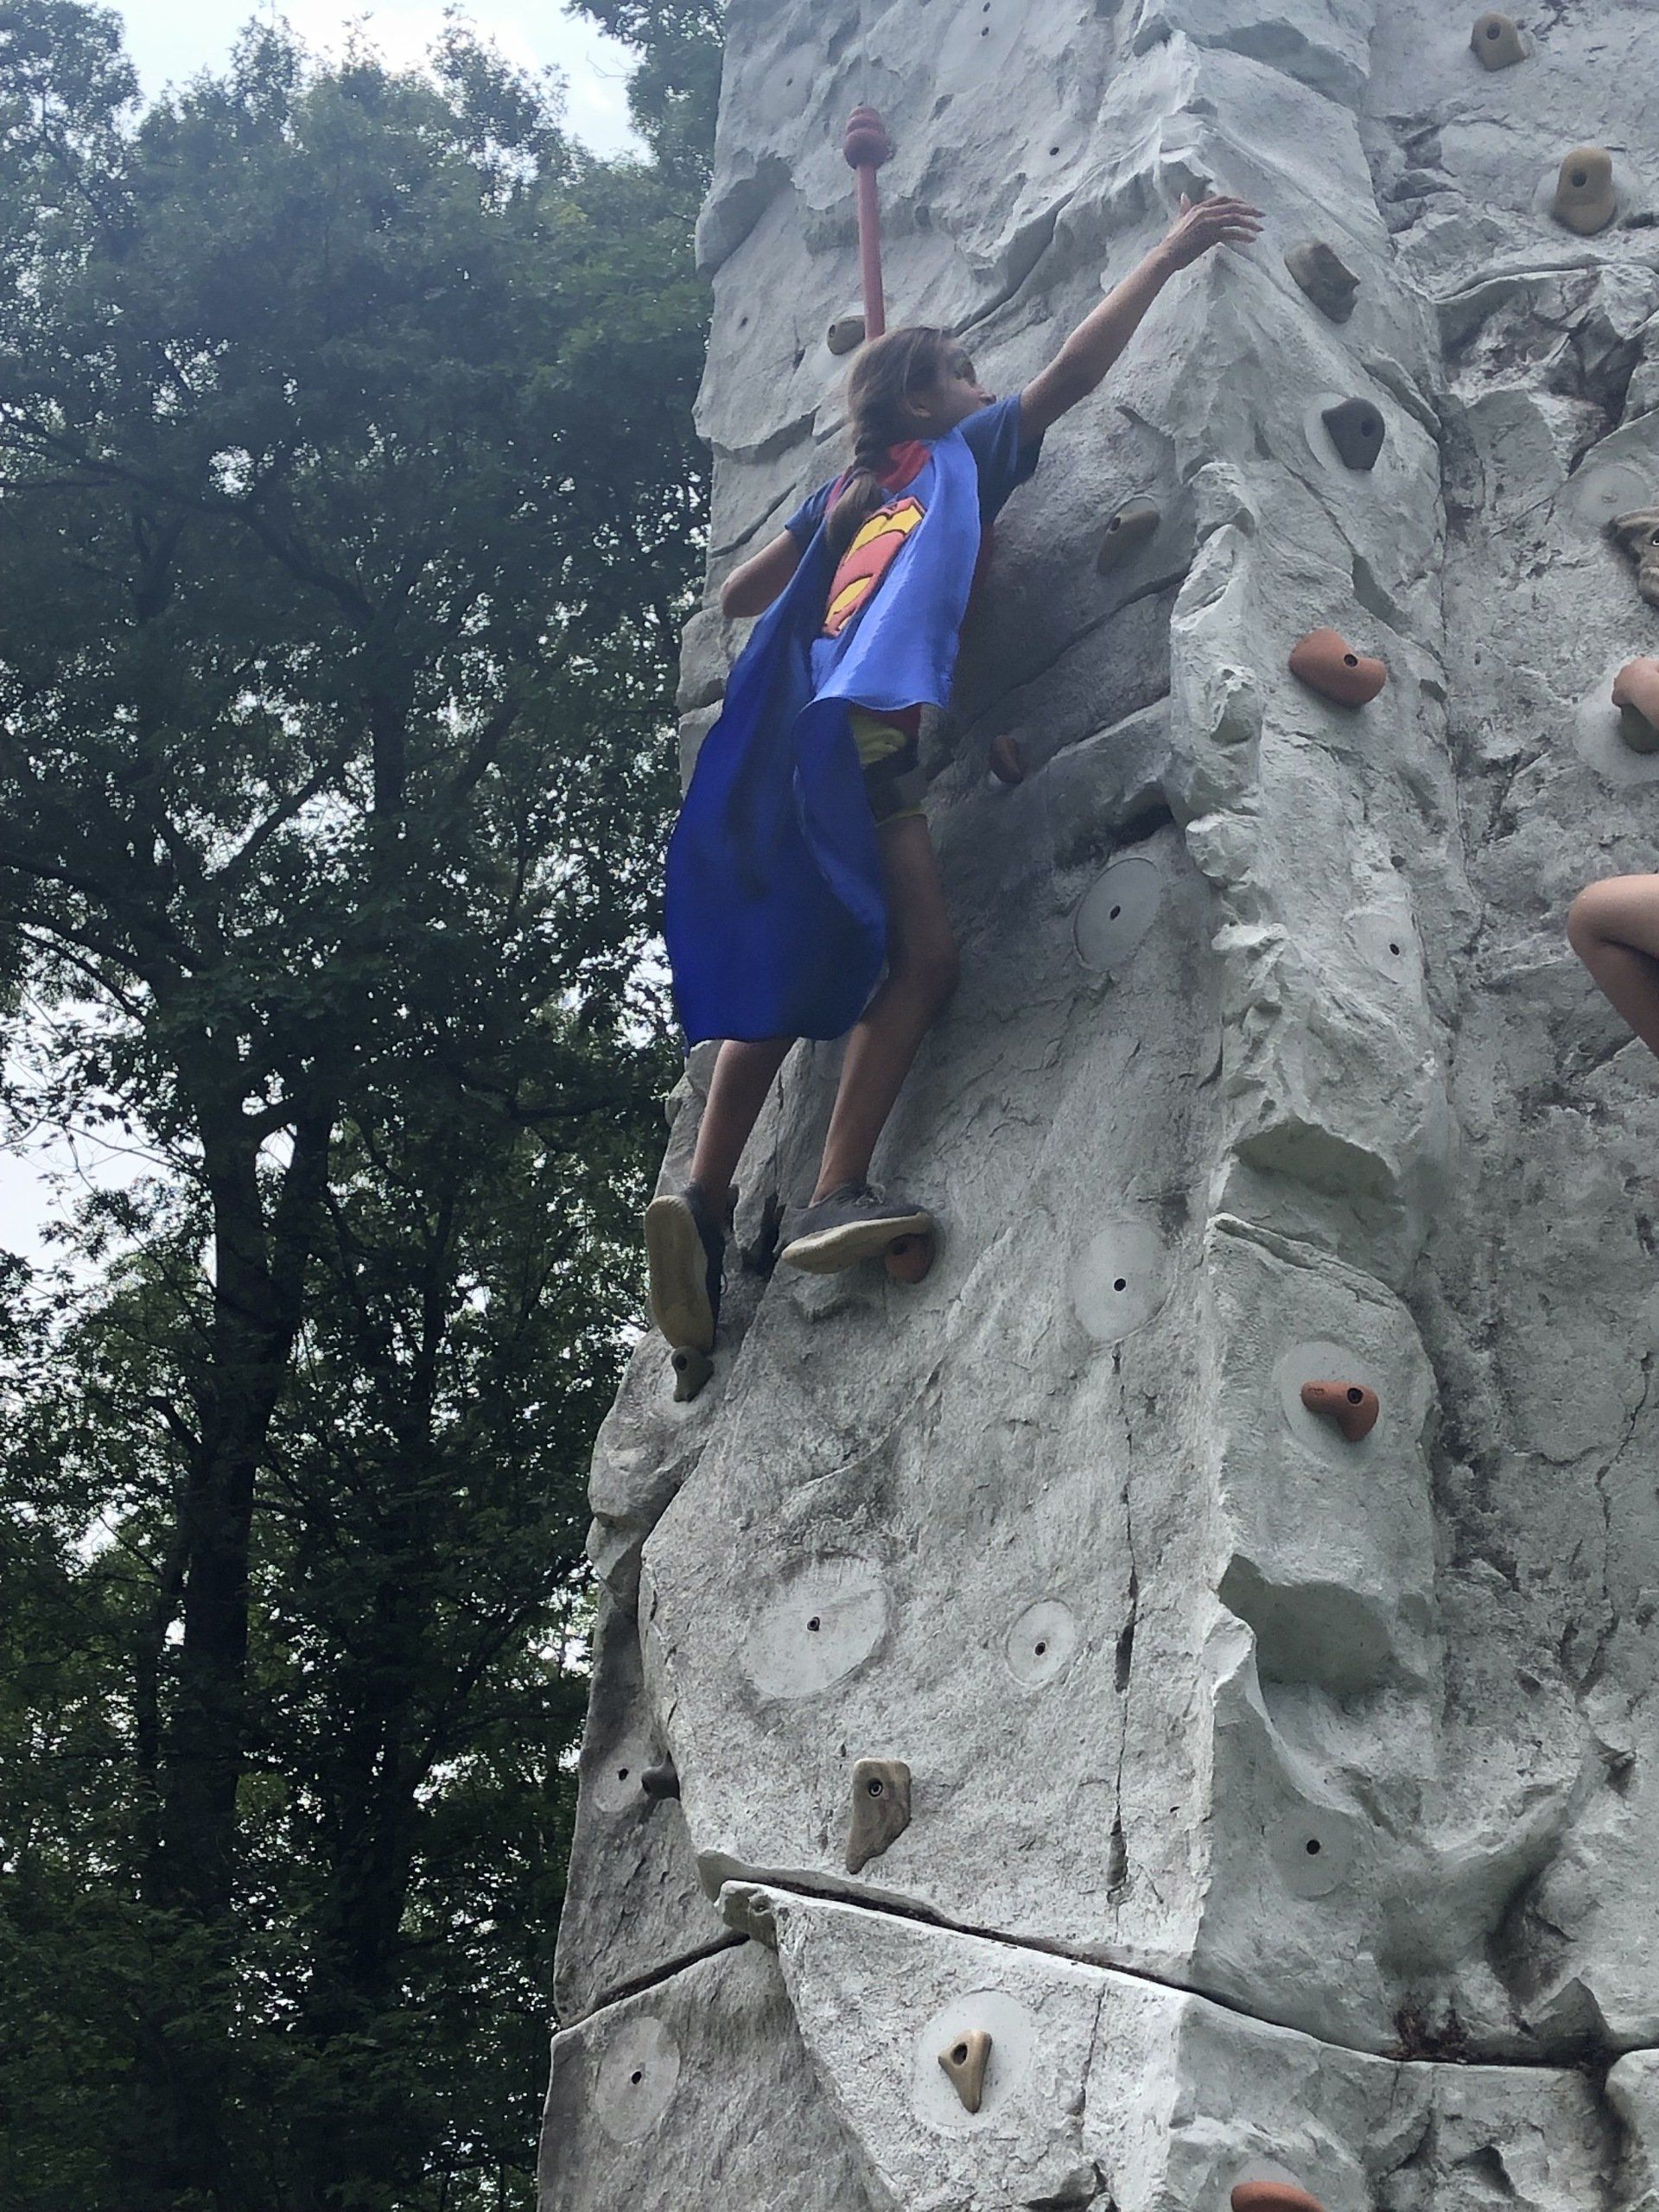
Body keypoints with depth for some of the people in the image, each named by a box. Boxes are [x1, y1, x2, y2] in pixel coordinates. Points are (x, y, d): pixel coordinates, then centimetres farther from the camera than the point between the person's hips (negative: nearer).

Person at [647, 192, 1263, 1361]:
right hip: (861, 723, -7)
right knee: (924, 956, -11)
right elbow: (1074, 369, 7)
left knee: (785, 983, 8)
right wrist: (1169, 255, 12)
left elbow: (736, 594, 37)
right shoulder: (961, 451, 16)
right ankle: (835, 1194, -23)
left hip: (792, 737, 7)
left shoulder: (847, 493, 32)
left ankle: (705, 1202, -5)